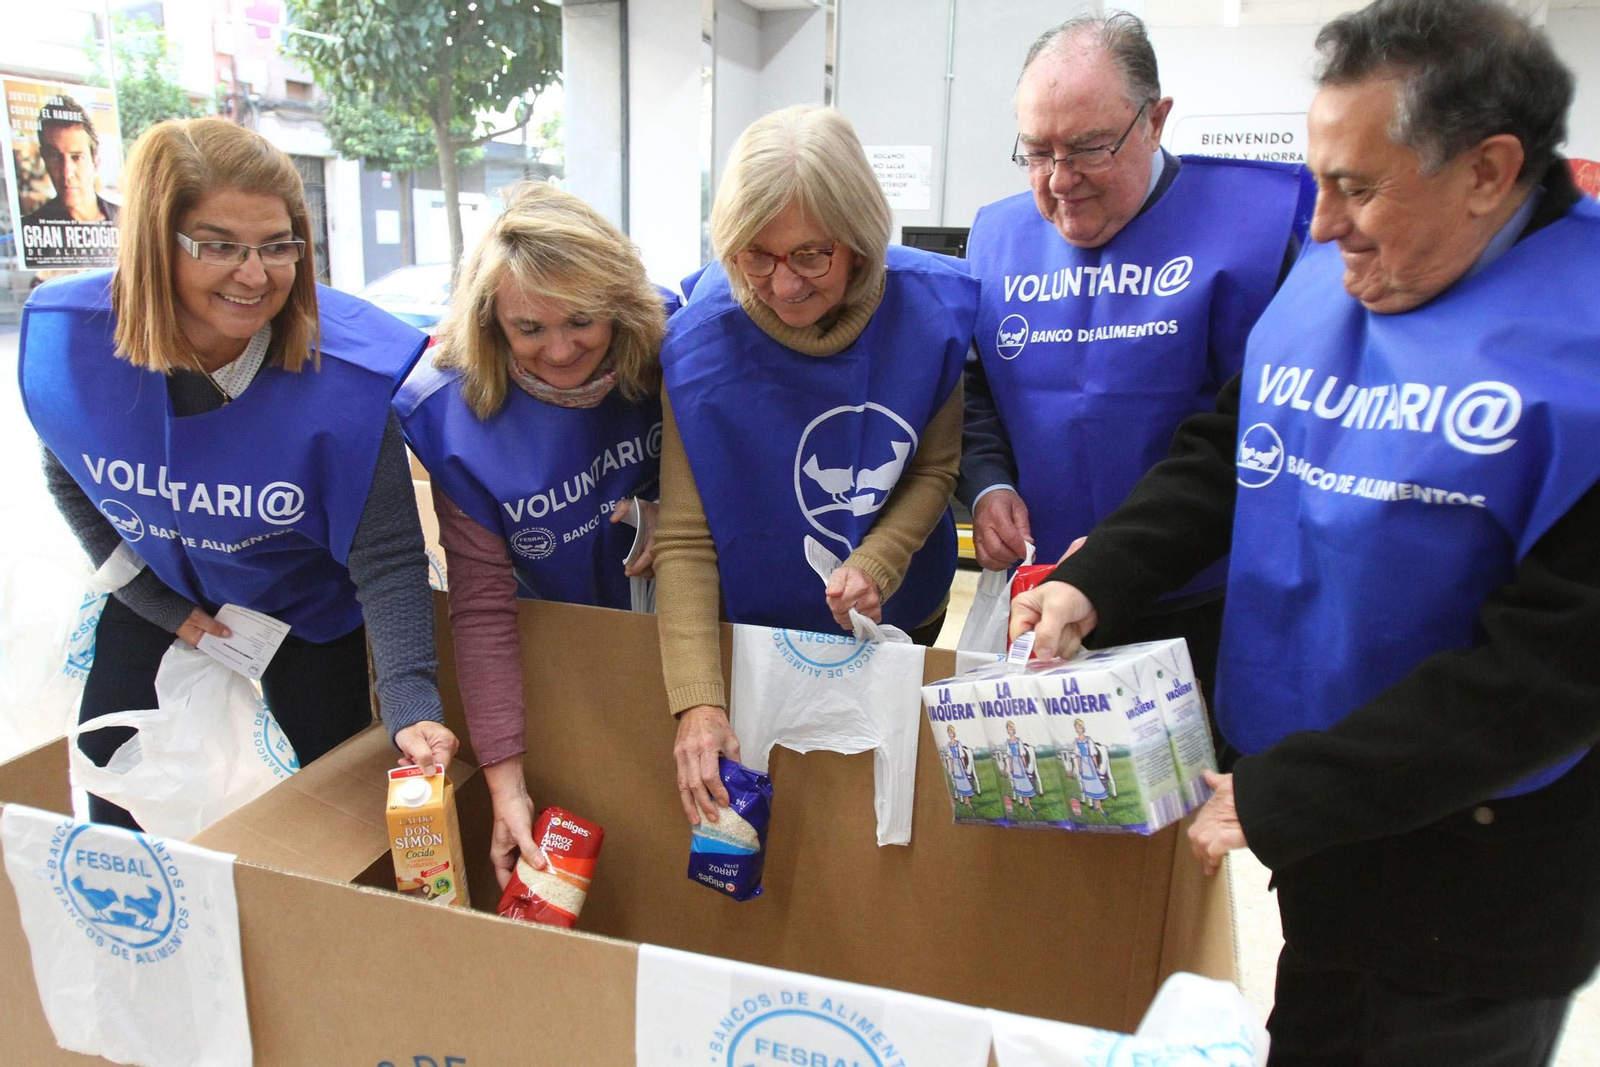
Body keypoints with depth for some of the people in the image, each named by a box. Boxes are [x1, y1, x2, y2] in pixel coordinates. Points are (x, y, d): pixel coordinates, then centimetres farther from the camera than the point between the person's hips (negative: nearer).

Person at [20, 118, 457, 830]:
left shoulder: (346, 374, -34)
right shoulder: (63, 338, -22)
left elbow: (385, 558, -32)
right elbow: (70, 480, -2)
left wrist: (411, 706, -43)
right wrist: (155, 600, -6)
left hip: (305, 605, -2)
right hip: (152, 596, 3)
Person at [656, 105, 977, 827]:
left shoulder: (935, 308, -20)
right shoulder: (701, 342, -25)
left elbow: (937, 468, -7)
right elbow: (683, 540, -24)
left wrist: (875, 564, -25)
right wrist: (698, 701, -33)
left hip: (900, 615, 2)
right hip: (758, 626, -2)